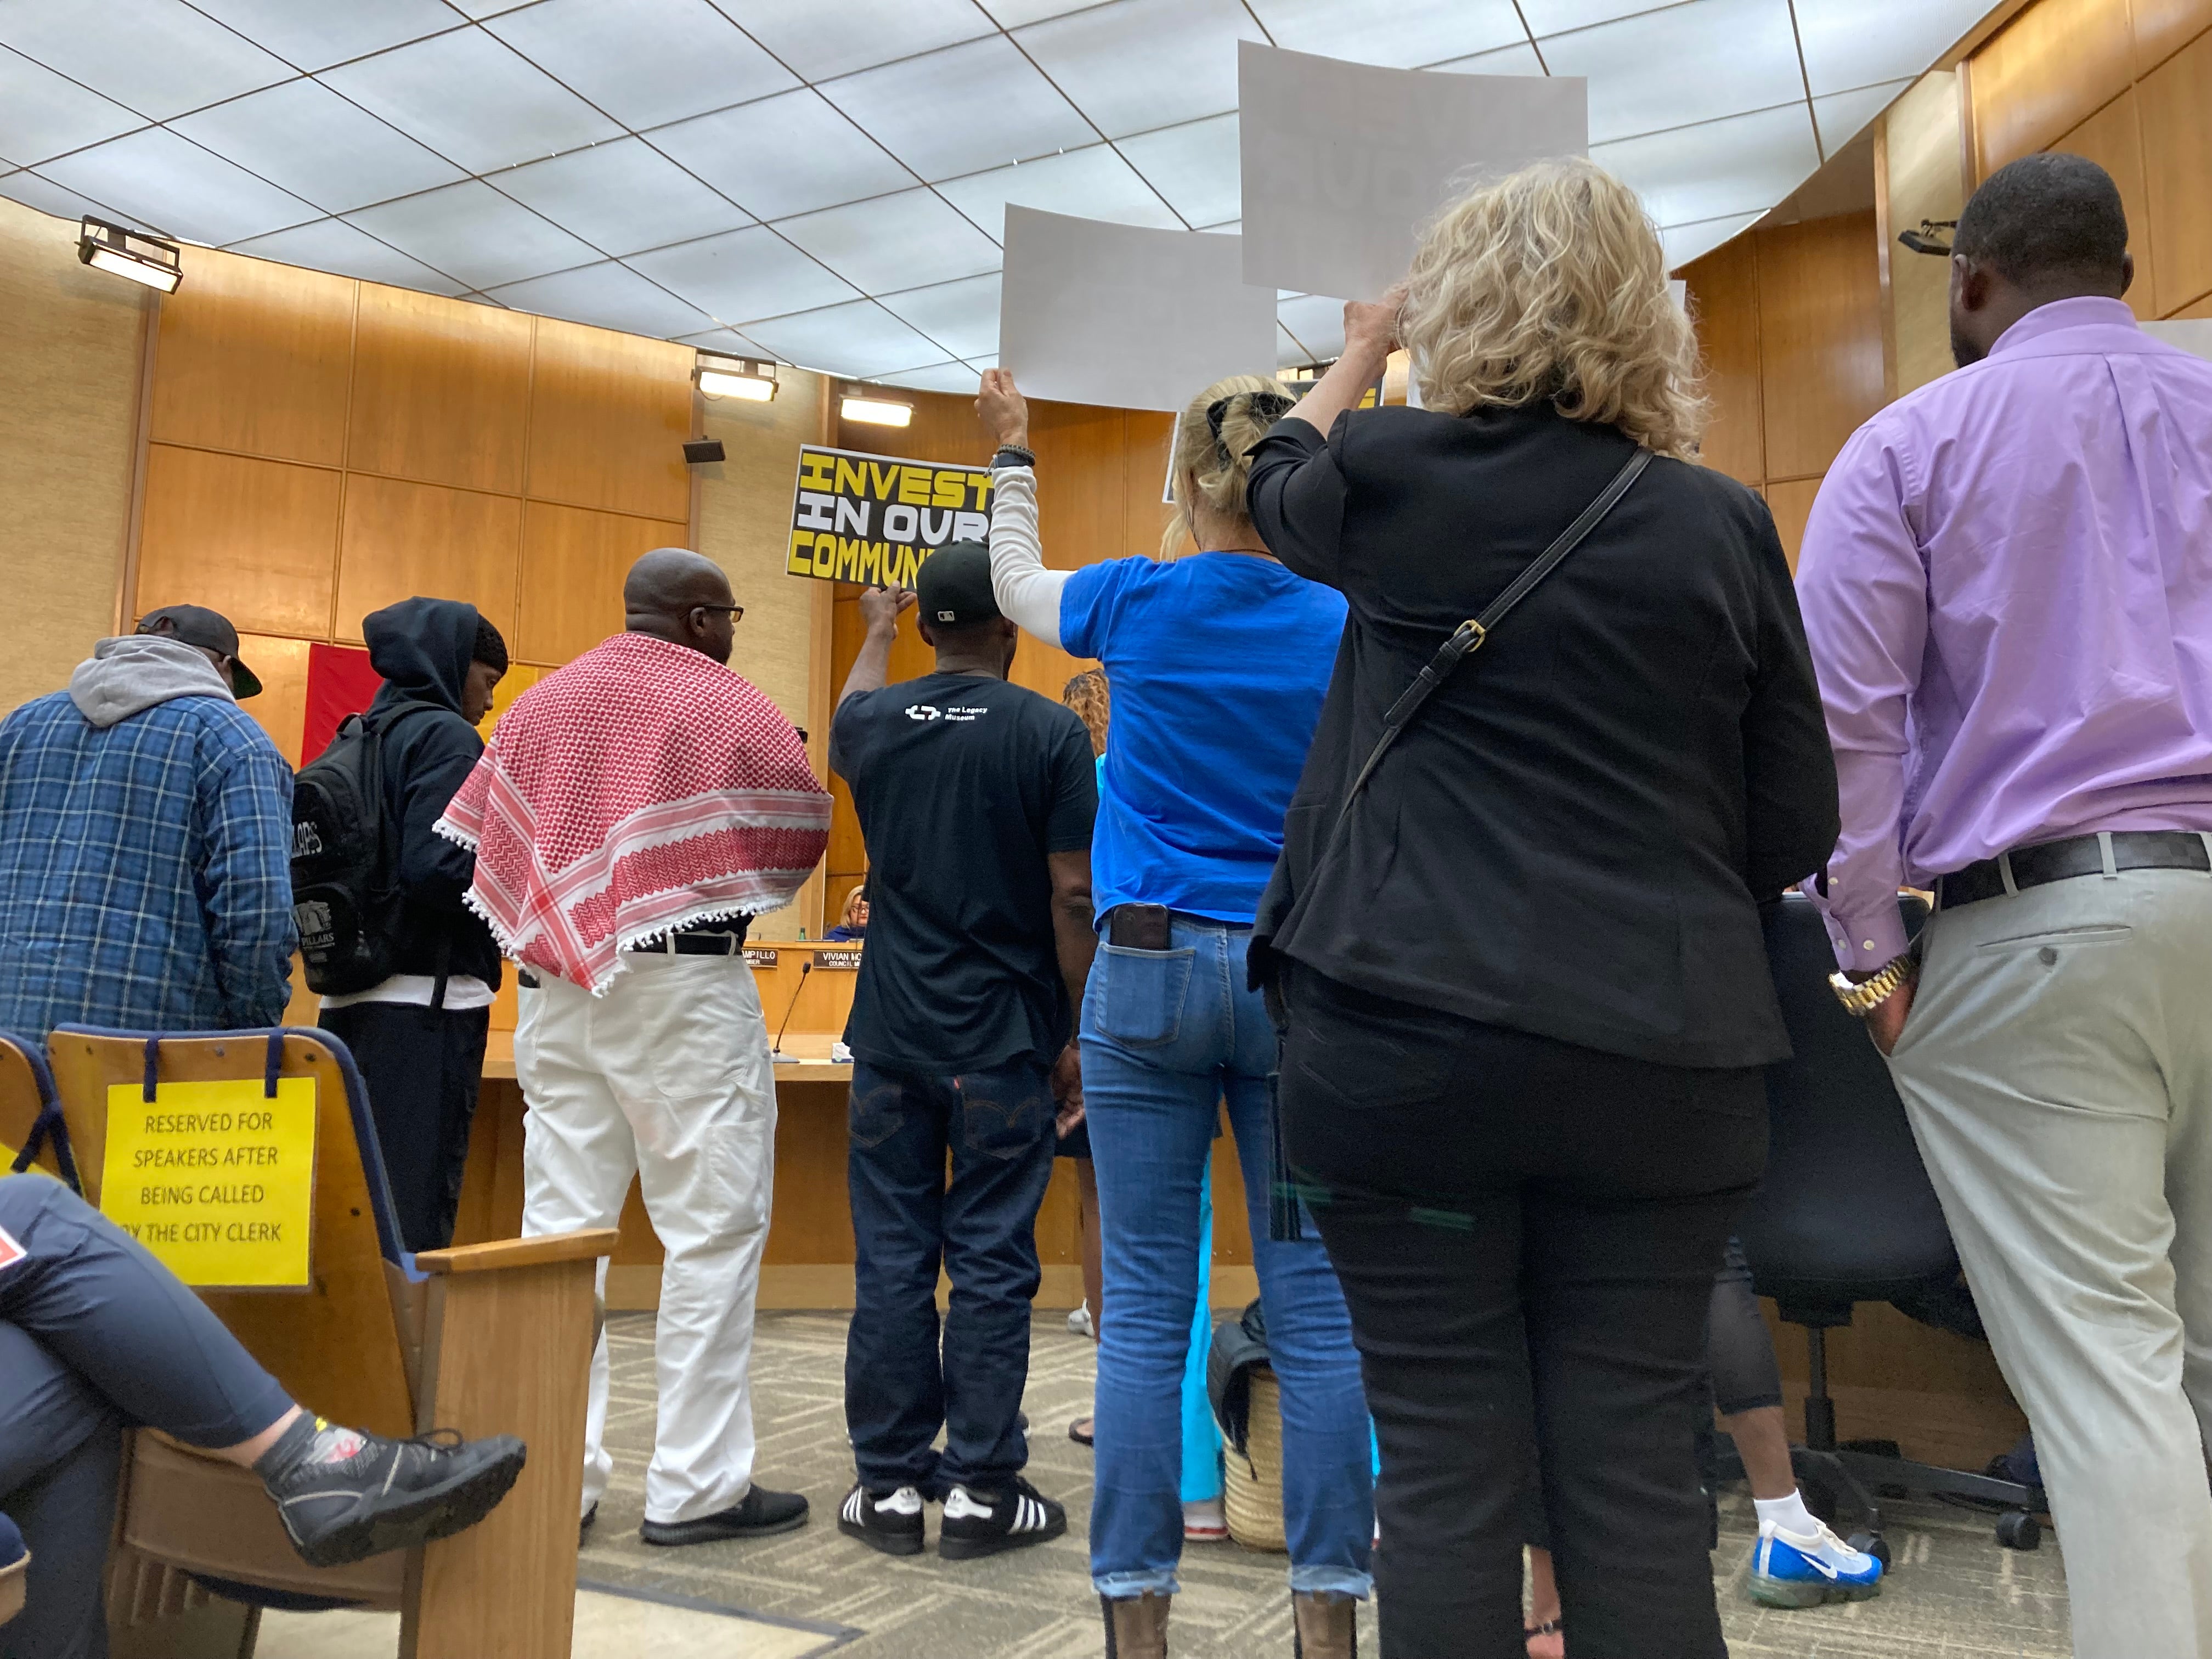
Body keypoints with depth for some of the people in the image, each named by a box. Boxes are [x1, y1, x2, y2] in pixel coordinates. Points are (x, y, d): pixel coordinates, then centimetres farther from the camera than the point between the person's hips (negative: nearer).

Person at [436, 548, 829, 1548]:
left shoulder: (538, 704, 12)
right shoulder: (730, 709, -3)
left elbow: (489, 842, 10)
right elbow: (804, 835, 2)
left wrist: (556, 927, 15)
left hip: (557, 989, 6)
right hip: (686, 988, -5)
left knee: (561, 1226, 8)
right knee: (712, 1229, 1)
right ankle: (696, 1485, 5)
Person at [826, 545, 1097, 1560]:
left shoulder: (877, 725, 4)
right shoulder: (1052, 734, -8)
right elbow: (1072, 895, -10)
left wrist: (876, 633, 47)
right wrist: (1077, 1035, -2)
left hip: (893, 1034, 3)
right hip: (1006, 1039, -3)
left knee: (891, 1257, 9)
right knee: (990, 1262, 4)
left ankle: (890, 1484, 16)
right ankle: (980, 1491, 11)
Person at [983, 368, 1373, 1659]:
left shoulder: (1139, 602, 0)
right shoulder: (1340, 625, 1)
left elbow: (1017, 583, 23)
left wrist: (1013, 454, 36)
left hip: (1151, 970, 0)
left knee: (1148, 1309, 4)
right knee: (1315, 1308, 5)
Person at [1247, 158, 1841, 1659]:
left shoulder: (1396, 480, -2)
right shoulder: (1723, 526, 3)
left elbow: (1283, 481, 23)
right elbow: (1799, 825, 7)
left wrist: (1363, 348, 39)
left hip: (1408, 1042, -2)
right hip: (1664, 1057, 3)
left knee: (1446, 1465, 7)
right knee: (1636, 1468, 11)